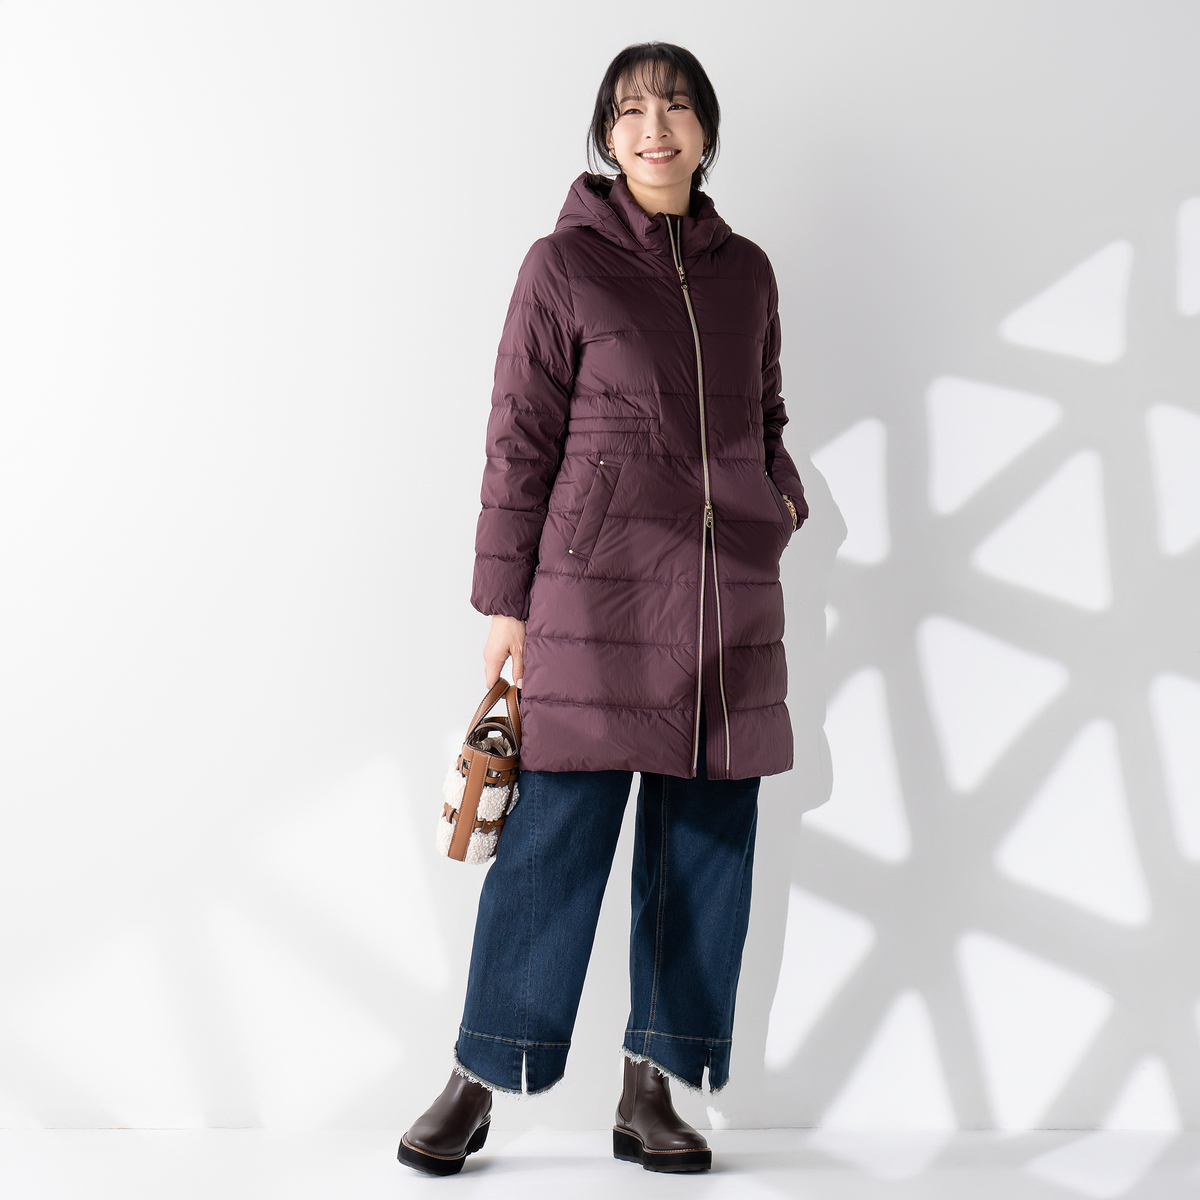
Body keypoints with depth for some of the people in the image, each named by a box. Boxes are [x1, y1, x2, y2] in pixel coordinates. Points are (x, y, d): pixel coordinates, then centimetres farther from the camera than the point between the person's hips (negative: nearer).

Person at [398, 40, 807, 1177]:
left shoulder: (747, 272, 12)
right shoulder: (564, 264, -1)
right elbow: (520, 442, -1)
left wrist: (784, 490, 3)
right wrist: (504, 599, -4)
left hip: (730, 595, 5)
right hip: (597, 586, -5)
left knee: (706, 846, 5)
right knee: (555, 836, -3)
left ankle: (650, 1091, 16)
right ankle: (476, 1082, 11)